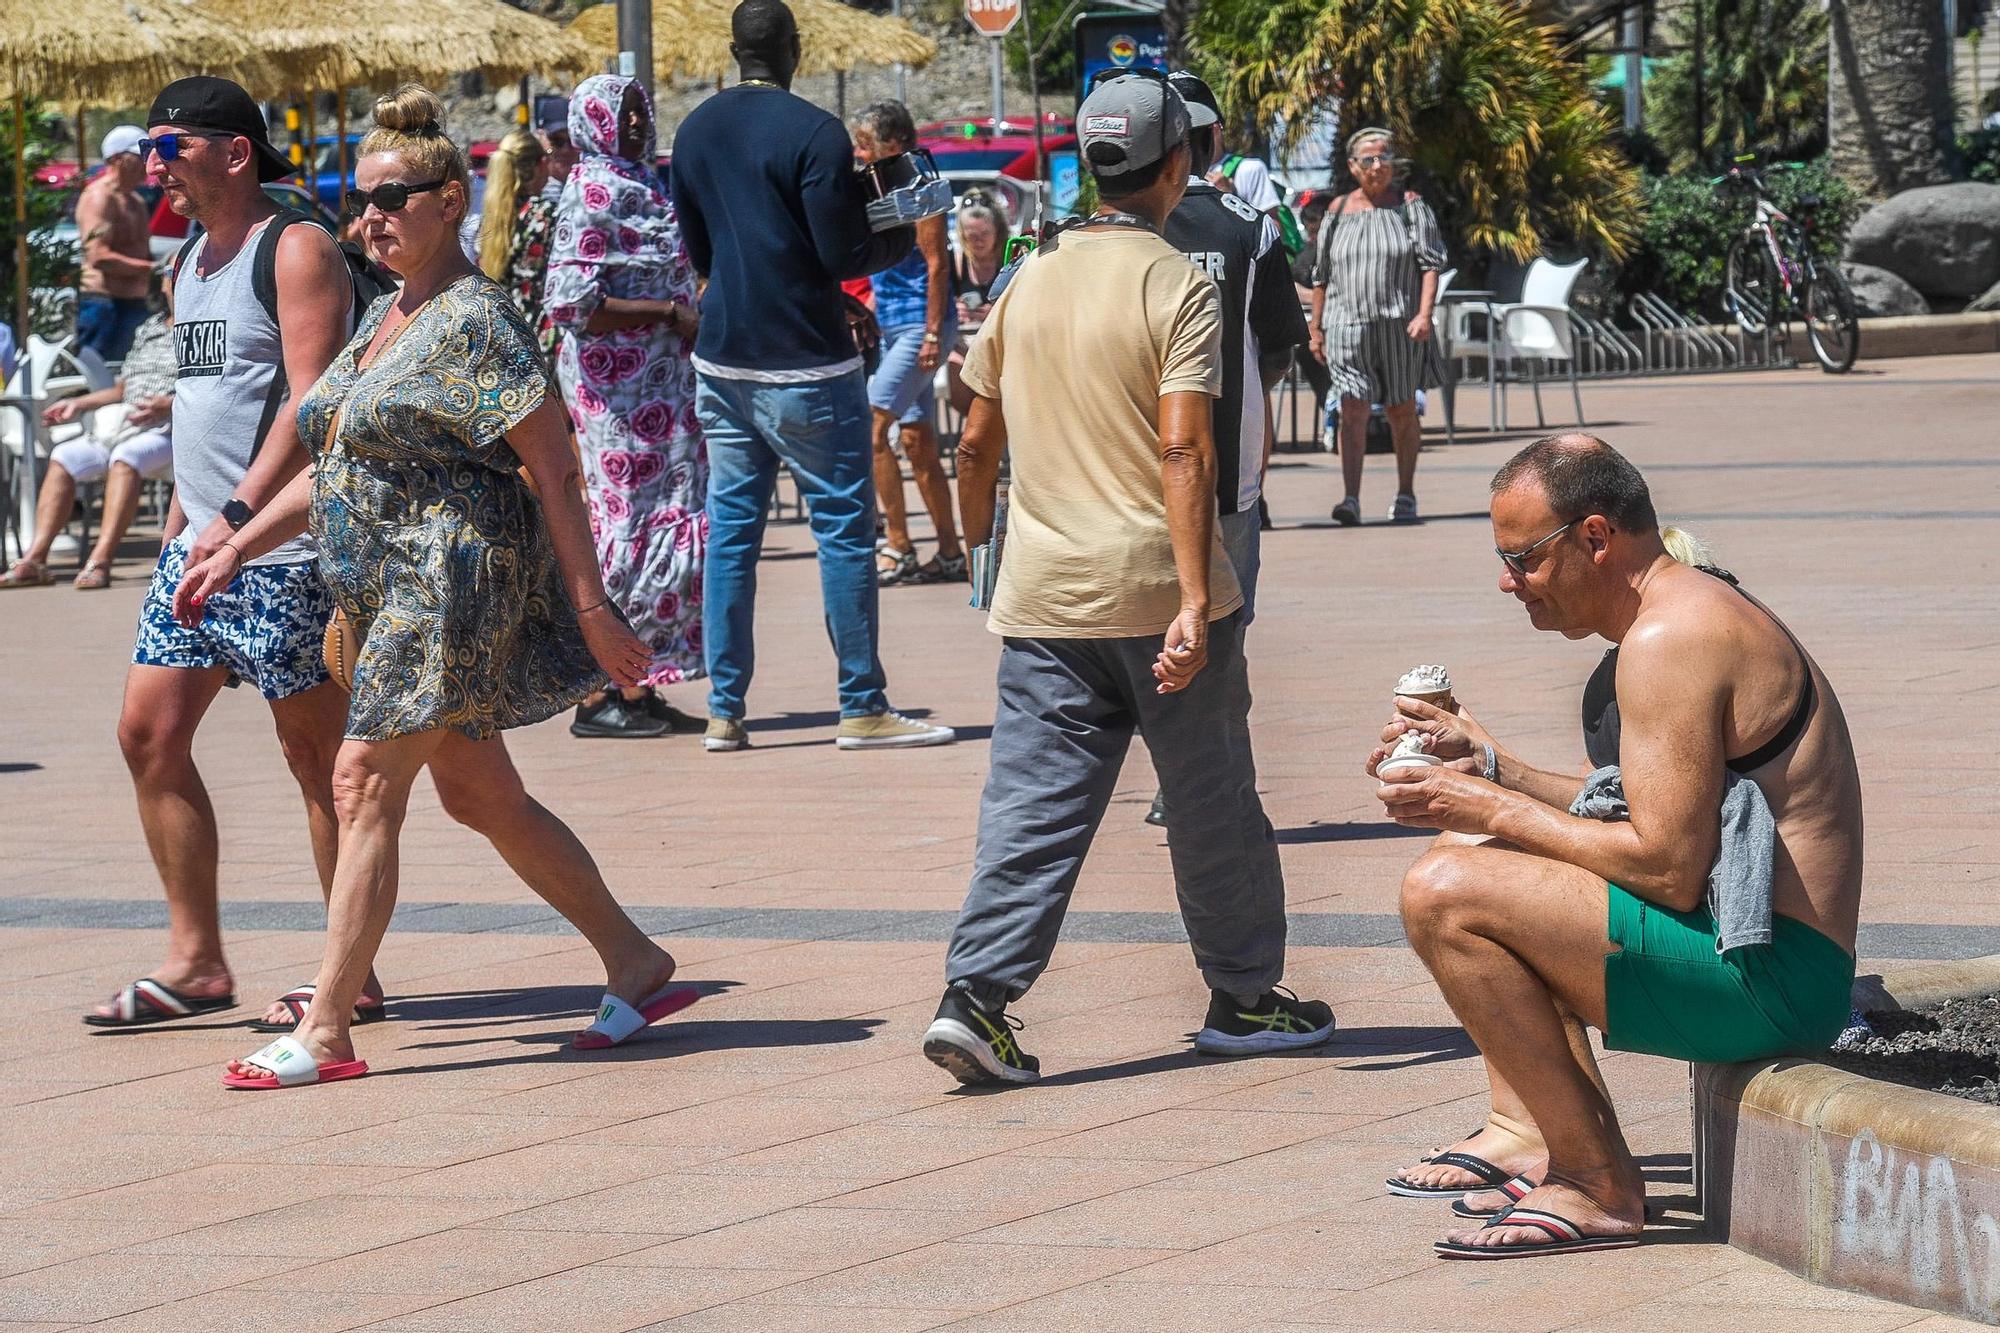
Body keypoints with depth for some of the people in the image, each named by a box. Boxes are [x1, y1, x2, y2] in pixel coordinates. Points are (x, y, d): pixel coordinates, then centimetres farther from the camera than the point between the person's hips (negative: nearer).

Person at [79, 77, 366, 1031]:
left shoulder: (296, 250, -10)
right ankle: (196, 963, 11)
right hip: (199, 542, 9)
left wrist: (239, 513, -27)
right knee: (149, 735, 4)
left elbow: (312, 400, -19)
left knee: (316, 754, -2)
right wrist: (180, 522, 20)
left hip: (282, 546, -9)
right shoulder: (189, 264, 17)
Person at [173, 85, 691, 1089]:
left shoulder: (473, 320, -14)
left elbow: (552, 463, -16)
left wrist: (591, 606, -19)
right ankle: (636, 968, 25)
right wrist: (235, 551, 17)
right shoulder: (387, 318, 14)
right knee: (481, 794, 14)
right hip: (401, 585, 10)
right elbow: (338, 464, 22)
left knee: (367, 781, -11)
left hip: (452, 578, -10)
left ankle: (326, 1032, -9)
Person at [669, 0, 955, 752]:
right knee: (844, 527, 0)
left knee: (730, 526, 8)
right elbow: (845, 255, -14)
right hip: (804, 364, -6)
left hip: (722, 358, 6)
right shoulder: (813, 133, -13)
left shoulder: (694, 132, 8)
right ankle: (862, 710, 2)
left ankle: (724, 711, 7)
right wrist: (901, 240, 4)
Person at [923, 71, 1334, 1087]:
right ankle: (1244, 996, 20)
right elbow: (1183, 450, -18)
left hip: (1043, 595, 5)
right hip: (1155, 591, -4)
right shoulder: (1178, 287, -9)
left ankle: (976, 995, -9)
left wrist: (978, 544, 29)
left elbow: (978, 445, 13)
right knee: (1211, 803, 10)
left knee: (1031, 808, 3)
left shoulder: (1027, 283, 8)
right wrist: (1194, 602, -21)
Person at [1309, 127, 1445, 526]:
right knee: (1353, 411, -11)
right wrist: (1316, 328, 13)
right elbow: (1321, 275, 15)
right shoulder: (1338, 211, 10)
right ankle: (1351, 499, -18)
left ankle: (1405, 497, 19)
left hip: (1399, 326, -1)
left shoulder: (1410, 206, 4)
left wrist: (1424, 314, -15)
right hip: (1347, 325, 1)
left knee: (1401, 412, 7)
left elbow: (1430, 264, -3)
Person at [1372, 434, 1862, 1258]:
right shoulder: (1693, 608, 16)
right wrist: (1488, 767, 11)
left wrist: (1494, 810, -12)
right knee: (1474, 854, 25)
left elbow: (1668, 866, -22)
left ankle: (1598, 1186, -15)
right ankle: (1522, 1127, 13)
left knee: (1444, 894, -22)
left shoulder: (1670, 639, -17)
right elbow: (1638, 814, 20)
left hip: (1765, 978, -11)